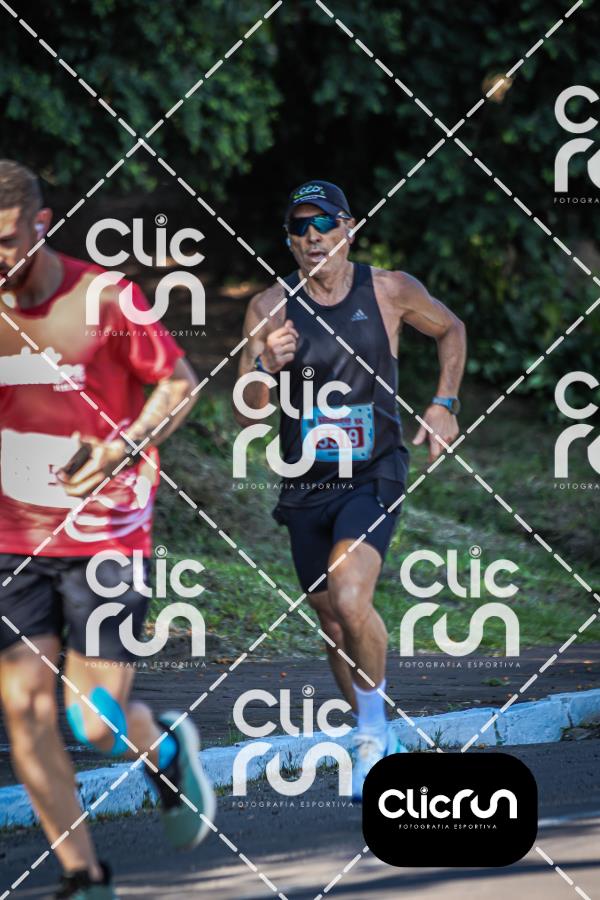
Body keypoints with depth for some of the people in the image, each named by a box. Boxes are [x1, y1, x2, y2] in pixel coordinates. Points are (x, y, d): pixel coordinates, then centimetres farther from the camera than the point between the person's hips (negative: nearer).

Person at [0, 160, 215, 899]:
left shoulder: (104, 299, -12)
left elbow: (179, 383, -3)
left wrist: (121, 450, -16)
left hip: (105, 539, -3)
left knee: (97, 726, -5)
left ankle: (167, 751, 31)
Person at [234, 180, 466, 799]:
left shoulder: (390, 292, -6)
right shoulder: (270, 309, -5)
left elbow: (450, 330, 16)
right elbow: (245, 418, -6)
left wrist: (443, 405, 7)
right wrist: (265, 366, -25)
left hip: (373, 475, -3)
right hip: (306, 485, 3)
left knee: (350, 600, -25)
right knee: (332, 623, 12)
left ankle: (372, 728, -3)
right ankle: (378, 744, 33)